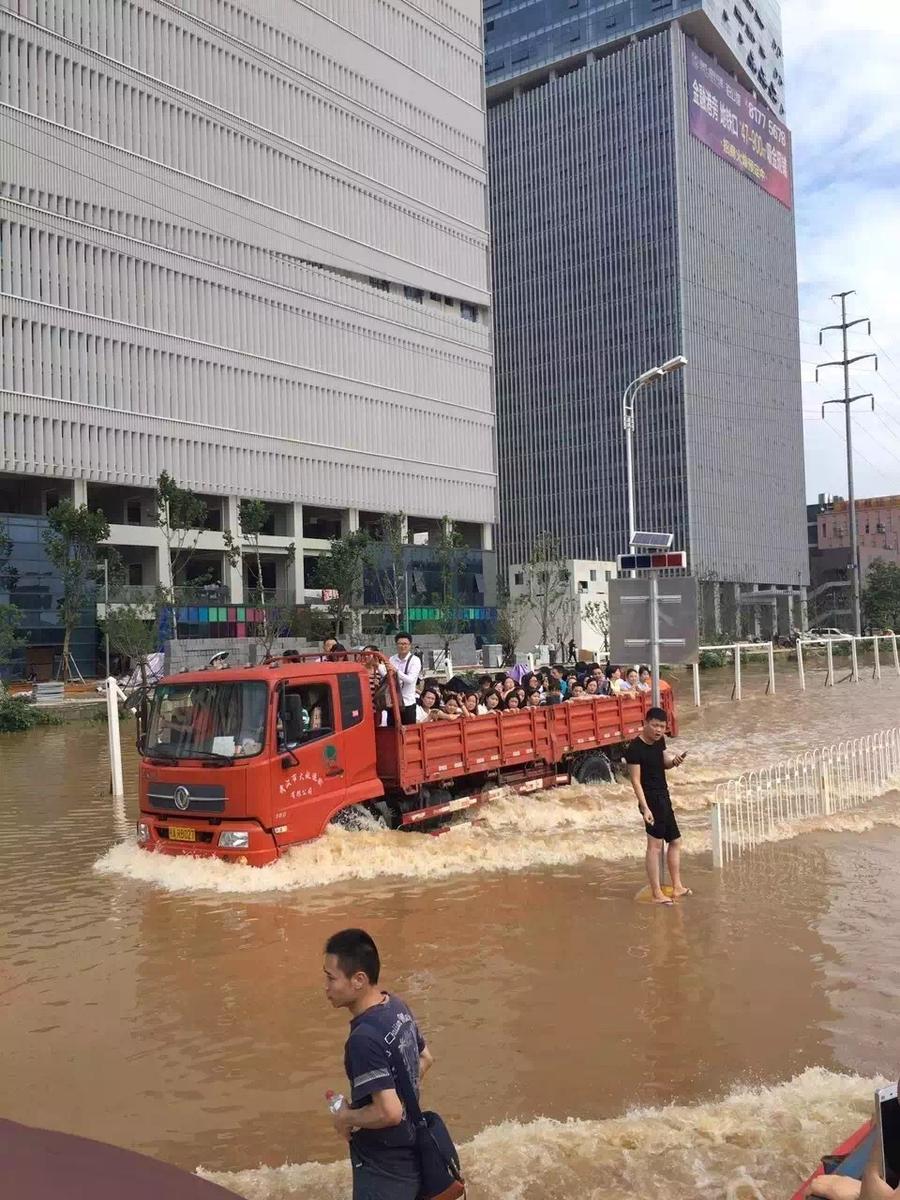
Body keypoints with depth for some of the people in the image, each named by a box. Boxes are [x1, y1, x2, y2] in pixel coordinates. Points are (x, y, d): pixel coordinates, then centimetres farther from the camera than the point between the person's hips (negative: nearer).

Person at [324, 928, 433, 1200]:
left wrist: (346, 1118, -16)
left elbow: (389, 1112, -32)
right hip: (408, 1156, 9)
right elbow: (425, 1059, 14)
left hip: (384, 1169, -9)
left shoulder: (364, 1038, -30)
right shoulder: (397, 1007, -2)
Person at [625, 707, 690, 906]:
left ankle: (677, 887, 28)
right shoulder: (635, 749, -17)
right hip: (651, 799, -9)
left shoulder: (659, 741, 7)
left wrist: (673, 761, -2)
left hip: (663, 798, 9)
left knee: (675, 841, 17)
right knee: (655, 844, -11)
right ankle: (656, 893, -9)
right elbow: (636, 781, -19)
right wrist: (645, 808, -25)